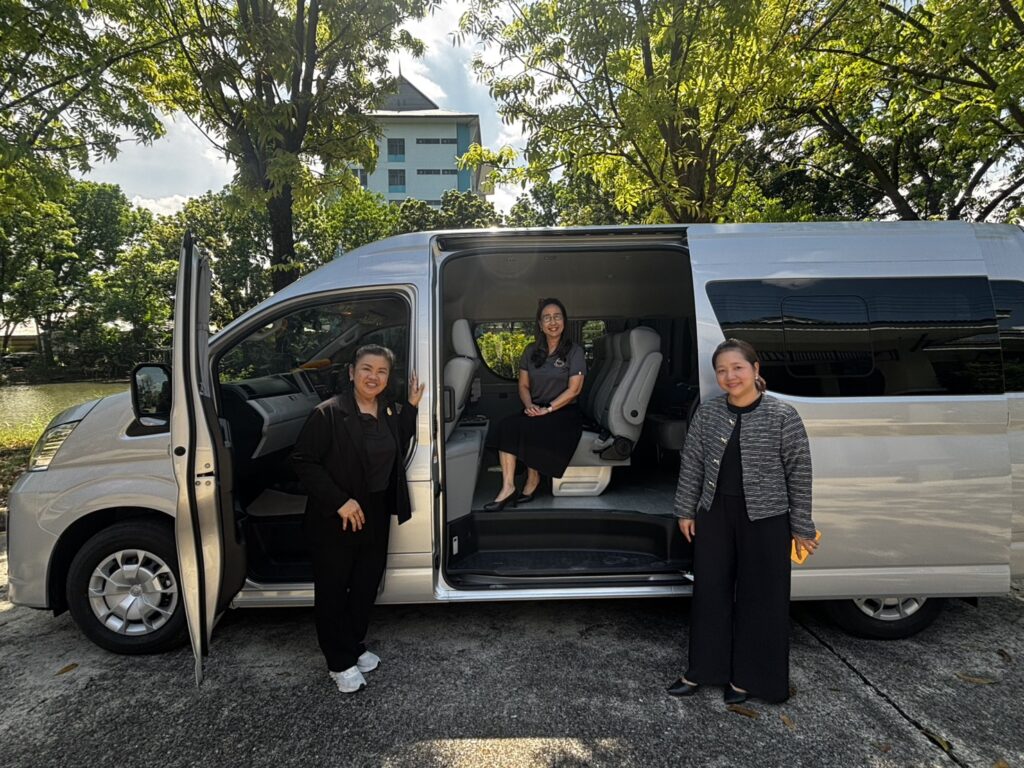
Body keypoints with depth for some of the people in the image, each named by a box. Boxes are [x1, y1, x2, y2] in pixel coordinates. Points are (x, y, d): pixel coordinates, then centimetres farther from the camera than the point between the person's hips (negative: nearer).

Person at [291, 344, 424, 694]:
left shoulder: (391, 412, 1)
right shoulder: (328, 413, -19)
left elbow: (398, 447, 4)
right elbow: (303, 462, -18)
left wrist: (411, 407, -4)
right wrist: (340, 501, -22)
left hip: (376, 518, 6)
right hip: (334, 520, -6)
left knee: (367, 586, 20)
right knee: (332, 590, 12)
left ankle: (355, 646, 43)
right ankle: (340, 662, 31)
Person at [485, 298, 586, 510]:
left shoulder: (574, 351, -2)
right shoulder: (531, 351, 12)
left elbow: (574, 389, -9)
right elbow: (523, 385, 11)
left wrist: (548, 409, -18)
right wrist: (529, 405, -10)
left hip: (564, 412, -4)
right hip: (536, 410, 4)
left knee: (528, 429, -32)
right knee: (506, 425, -26)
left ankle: (532, 481, -10)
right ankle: (508, 486, -29)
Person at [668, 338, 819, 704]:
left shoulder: (783, 416, -10)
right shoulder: (708, 412, -1)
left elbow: (799, 473, -5)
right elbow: (691, 463, 5)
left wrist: (801, 527, -3)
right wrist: (686, 510, 5)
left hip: (765, 518, -3)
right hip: (715, 514, 3)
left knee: (760, 597, 9)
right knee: (710, 591, 13)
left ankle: (747, 677, 29)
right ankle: (702, 670, 30)